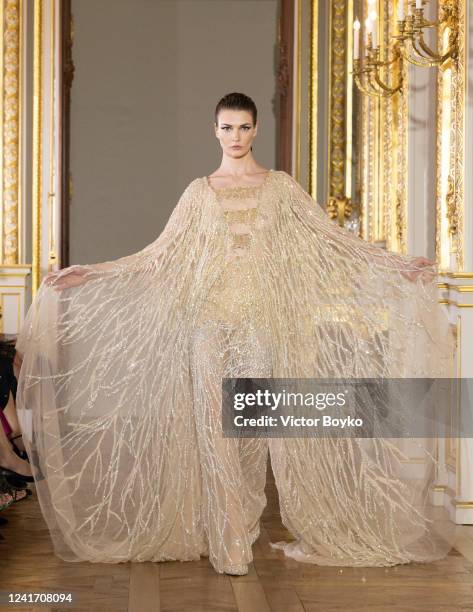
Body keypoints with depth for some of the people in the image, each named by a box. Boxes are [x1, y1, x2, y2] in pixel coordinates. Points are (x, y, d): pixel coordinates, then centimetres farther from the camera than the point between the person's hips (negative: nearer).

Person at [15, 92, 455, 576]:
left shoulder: (281, 187, 7)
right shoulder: (199, 192, 9)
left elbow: (332, 240, 3)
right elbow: (159, 256, 8)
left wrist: (399, 266, -4)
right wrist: (88, 275, 3)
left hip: (265, 322, 0)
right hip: (212, 322, 0)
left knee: (254, 425, 0)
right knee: (216, 427, -3)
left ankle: (239, 531, 16)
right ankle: (228, 543, 4)